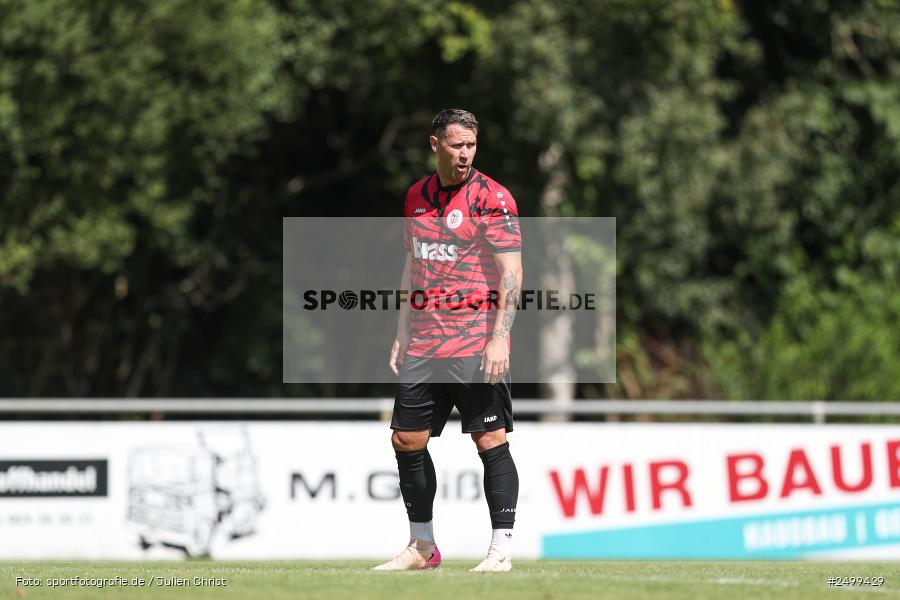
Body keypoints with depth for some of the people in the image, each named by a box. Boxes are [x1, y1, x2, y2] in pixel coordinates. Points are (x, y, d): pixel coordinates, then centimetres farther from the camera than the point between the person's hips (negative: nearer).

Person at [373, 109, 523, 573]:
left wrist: (500, 337, -19)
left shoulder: (491, 198, -7)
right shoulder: (416, 197, 12)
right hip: (424, 340, 6)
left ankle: (502, 550, -4)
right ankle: (422, 547, 18)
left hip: (476, 339, -6)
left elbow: (511, 272, -11)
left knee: (491, 440, -7)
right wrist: (401, 335, 16)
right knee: (407, 440, 7)